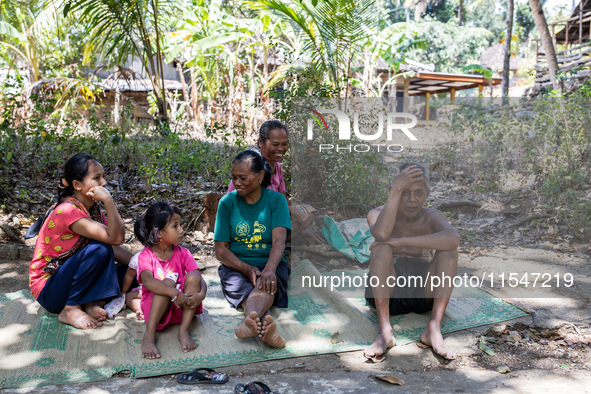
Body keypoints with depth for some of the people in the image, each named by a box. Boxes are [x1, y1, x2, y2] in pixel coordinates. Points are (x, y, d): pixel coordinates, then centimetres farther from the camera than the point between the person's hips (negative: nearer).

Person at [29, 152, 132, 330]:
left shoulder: (93, 210, 3)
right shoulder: (68, 211, -24)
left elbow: (115, 249, 0)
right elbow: (116, 238, -34)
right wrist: (108, 200, -35)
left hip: (68, 279, 8)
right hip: (48, 290, -8)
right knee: (99, 250, -30)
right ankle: (70, 309, -18)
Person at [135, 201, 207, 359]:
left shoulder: (182, 253, 1)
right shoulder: (146, 255, -10)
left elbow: (201, 280, -7)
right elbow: (148, 281, -30)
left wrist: (200, 294, -31)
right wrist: (175, 294, -42)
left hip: (182, 307, 3)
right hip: (154, 309, -3)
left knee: (193, 277, -22)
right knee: (168, 282, -31)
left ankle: (184, 330, -24)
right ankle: (149, 335, -31)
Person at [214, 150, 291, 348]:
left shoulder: (276, 200, 2)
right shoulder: (227, 202, 4)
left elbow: (279, 241, -13)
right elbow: (221, 250, 0)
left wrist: (269, 270, -34)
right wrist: (247, 269, -18)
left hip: (270, 264, -1)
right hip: (236, 266, 1)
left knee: (267, 283, -37)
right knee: (246, 293, -34)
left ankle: (250, 323, -65)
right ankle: (266, 327, -62)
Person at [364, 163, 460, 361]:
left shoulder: (432, 217, 1)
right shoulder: (377, 213, -1)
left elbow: (454, 239, -25)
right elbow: (381, 235, -28)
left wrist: (401, 242, -27)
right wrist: (397, 189, -28)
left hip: (423, 292, 1)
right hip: (385, 293, -1)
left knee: (449, 248, -21)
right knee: (381, 248, -28)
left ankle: (434, 328, -30)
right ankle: (384, 330, -35)